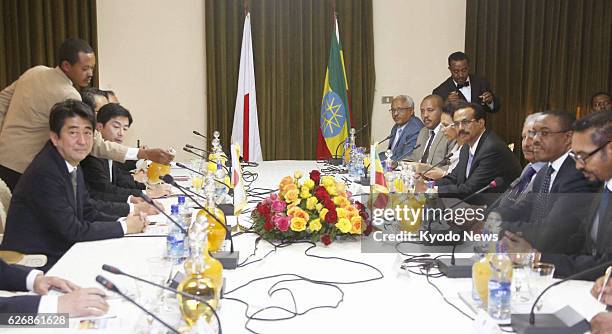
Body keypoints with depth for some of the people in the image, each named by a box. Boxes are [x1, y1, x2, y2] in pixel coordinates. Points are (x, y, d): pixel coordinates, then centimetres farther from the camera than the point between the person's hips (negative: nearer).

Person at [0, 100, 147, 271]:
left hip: (61, 254, 8)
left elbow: (88, 214, 12)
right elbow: (72, 230, -21)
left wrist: (123, 220, -6)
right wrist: (124, 227, -12)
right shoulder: (44, 173, -22)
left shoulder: (74, 168, 6)